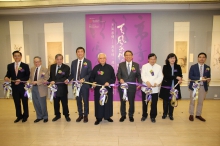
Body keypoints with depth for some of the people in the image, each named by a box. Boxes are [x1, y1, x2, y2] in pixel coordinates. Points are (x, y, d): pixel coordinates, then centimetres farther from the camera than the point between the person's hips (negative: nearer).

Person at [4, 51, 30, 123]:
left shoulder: (25, 66, -3)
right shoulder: (10, 66, 8)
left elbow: (27, 76, -5)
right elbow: (8, 74, 7)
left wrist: (20, 80, -20)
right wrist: (6, 77, -16)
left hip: (23, 87, -3)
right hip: (14, 87, 3)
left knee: (25, 102, 9)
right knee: (16, 102, 12)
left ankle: (25, 116, 24)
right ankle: (19, 116, 27)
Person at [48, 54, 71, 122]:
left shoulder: (66, 67, -9)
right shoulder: (52, 66, 8)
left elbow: (66, 78, -18)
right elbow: (50, 76, 11)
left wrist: (55, 81, -23)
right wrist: (48, 82, -9)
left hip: (62, 88, -4)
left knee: (64, 103, 8)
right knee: (56, 103, 15)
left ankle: (66, 115, 25)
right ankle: (57, 115, 33)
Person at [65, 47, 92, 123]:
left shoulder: (88, 62, -3)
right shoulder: (73, 62, 9)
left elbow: (90, 74, -7)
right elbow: (72, 74, 10)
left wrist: (84, 79, -21)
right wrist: (68, 79, -7)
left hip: (84, 84, -3)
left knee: (85, 100, 8)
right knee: (78, 101, 13)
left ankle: (85, 115, 23)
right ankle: (80, 115, 29)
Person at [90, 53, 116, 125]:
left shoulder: (110, 67, 4)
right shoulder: (95, 68, 6)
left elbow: (113, 78, 3)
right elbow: (91, 77, 8)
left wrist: (109, 82, -14)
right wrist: (92, 83, -11)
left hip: (108, 88, 0)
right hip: (98, 89, 0)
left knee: (108, 102, 6)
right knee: (98, 103, 3)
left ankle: (107, 116, 23)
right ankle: (98, 118, 15)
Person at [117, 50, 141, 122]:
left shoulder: (136, 65, 3)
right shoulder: (121, 64, 4)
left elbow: (138, 75, 4)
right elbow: (118, 74, -1)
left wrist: (139, 83, -11)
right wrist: (120, 79, -22)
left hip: (132, 87, 0)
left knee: (131, 102, 9)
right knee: (123, 102, 11)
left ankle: (131, 116, 28)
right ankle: (123, 115, 27)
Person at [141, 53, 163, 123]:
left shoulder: (159, 67, 8)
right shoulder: (144, 66, 4)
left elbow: (160, 77, -2)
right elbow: (143, 76, -9)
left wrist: (156, 83, -20)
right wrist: (147, 82, -27)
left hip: (155, 88, 1)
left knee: (154, 103, 6)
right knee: (145, 102, 8)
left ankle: (153, 116, 23)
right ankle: (144, 115, 27)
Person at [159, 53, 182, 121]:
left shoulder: (178, 67, 6)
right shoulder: (165, 67, -2)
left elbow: (180, 75, 3)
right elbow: (166, 76, -14)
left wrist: (180, 80, -20)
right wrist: (176, 77, -22)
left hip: (174, 86, 2)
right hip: (166, 86, -2)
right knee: (165, 101, 7)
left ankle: (171, 114, 23)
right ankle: (165, 113, 24)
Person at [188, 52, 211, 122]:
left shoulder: (208, 68, 5)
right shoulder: (193, 67, -4)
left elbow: (208, 77, 7)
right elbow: (190, 76, -11)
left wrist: (208, 80, -18)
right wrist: (200, 78, -22)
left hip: (203, 87, 3)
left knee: (200, 102, 12)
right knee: (192, 102, 8)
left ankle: (198, 115, 27)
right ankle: (191, 115, 22)